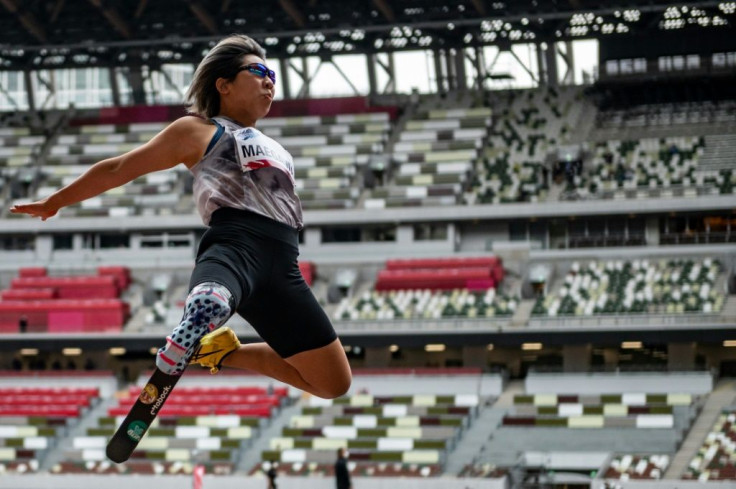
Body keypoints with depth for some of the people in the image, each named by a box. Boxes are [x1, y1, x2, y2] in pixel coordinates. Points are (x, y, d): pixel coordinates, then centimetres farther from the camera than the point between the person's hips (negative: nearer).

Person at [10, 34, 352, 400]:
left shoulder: (271, 149, 36)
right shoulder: (199, 130, 17)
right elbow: (119, 169, 20)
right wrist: (55, 202, 23)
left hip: (281, 270, 7)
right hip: (234, 244, -7)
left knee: (333, 383, 4)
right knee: (210, 308, -44)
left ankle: (225, 353, 19)